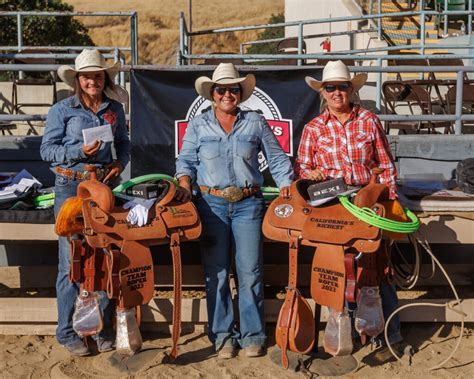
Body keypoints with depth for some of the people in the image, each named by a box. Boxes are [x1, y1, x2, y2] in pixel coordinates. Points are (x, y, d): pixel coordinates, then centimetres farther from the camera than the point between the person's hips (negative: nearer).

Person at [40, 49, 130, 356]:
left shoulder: (115, 109, 10)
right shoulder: (62, 110, -1)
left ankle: (103, 328, 20)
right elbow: (47, 149, -2)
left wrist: (120, 162, -3)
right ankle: (68, 332, 11)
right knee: (72, 261, -1)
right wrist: (79, 151, -17)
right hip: (71, 188, -3)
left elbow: (124, 144, 17)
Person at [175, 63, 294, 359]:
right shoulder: (198, 125, 10)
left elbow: (277, 159, 10)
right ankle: (223, 335, 14)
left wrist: (287, 186, -2)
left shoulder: (256, 123, 9)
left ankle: (253, 335, 10)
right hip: (211, 203, 1)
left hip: (248, 203, 0)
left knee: (250, 272, -1)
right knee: (216, 273, 3)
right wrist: (185, 186, -11)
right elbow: (186, 161, 7)